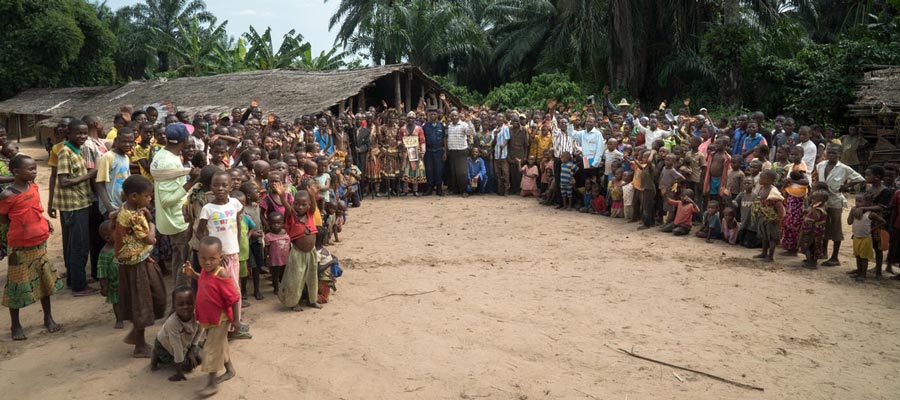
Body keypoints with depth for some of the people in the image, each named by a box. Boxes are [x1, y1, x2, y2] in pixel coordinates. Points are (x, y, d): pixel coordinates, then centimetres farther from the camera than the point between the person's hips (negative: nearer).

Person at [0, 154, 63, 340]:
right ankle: (15, 325, 21)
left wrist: (44, 221, 1)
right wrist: (20, 226, -9)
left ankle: (48, 318, 31)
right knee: (18, 285, 5)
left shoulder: (34, 187, 1)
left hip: (39, 243, 6)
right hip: (19, 246, -6)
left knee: (45, 280, 15)